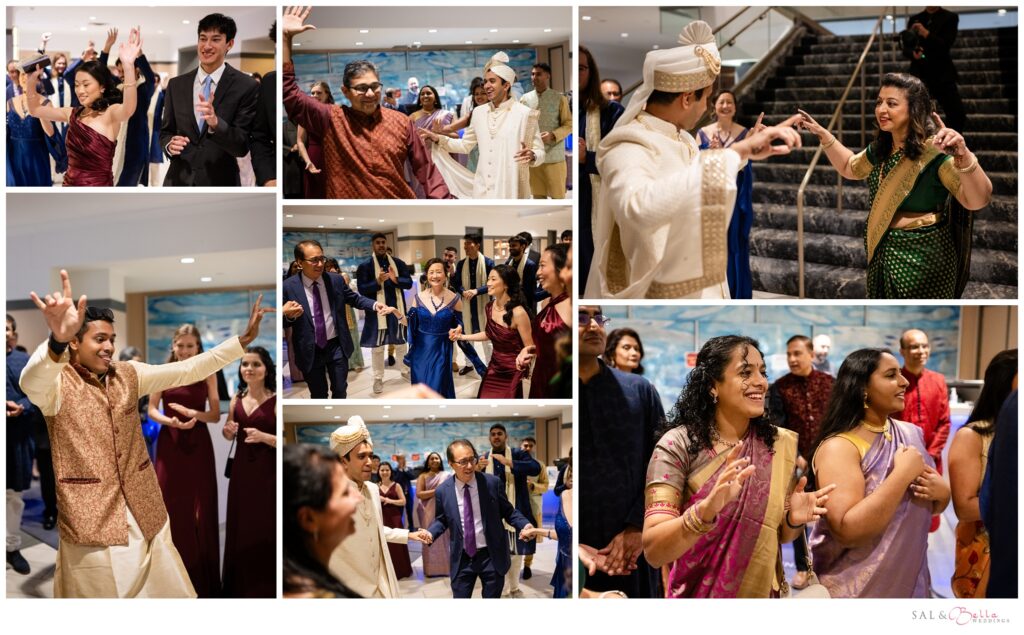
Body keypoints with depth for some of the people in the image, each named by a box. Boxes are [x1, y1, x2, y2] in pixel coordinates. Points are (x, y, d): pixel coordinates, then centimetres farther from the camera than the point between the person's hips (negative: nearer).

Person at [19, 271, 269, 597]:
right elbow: (31, 383, -36)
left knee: (166, 589, 13)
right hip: (92, 523, -5)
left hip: (145, 516, 5)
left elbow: (187, 370, 4)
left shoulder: (128, 374, 5)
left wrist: (243, 340, -6)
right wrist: (57, 342, -59)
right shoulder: (57, 386, -13)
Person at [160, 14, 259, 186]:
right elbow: (165, 131, 10)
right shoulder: (176, 85, 4)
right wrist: (170, 144, -12)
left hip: (220, 182, -3)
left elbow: (242, 146, -13)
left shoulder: (246, 87, -8)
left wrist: (215, 122, -30)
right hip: (179, 180, 3)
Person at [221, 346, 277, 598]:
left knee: (264, 530, -1)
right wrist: (228, 431, -2)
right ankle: (238, 587, 25)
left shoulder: (275, 402, -10)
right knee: (239, 527, 12)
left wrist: (263, 436, -25)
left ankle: (265, 589, 12)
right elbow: (228, 435, 20)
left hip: (267, 472, -5)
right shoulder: (237, 399, 7)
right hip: (241, 470, 6)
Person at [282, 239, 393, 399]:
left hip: (336, 346, 2)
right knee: (318, 395, 14)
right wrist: (287, 315, -29)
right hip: (310, 350, -2)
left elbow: (355, 299, 7)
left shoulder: (336, 280, -4)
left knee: (340, 390, 15)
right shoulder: (288, 286, -12)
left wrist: (374, 305, -10)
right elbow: (283, 321, -5)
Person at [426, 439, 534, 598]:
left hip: (492, 556, -1)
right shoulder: (443, 491, -5)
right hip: (462, 558, 1)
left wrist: (524, 525, -18)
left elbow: (508, 511, 1)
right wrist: (430, 532, -10)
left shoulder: (492, 483, -8)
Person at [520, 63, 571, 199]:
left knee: (558, 195, 2)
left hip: (554, 156, -3)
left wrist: (553, 135, -19)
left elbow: (569, 125, -3)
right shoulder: (525, 99, 8)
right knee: (538, 194, 9)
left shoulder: (559, 98, -1)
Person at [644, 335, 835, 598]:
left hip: (762, 592, 4)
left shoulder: (780, 444, -5)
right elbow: (653, 551, -24)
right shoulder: (678, 445, -17)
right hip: (696, 594, -4)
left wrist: (794, 520, -16)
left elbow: (779, 535, 6)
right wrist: (706, 510, -40)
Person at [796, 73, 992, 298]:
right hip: (882, 252, 7)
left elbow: (978, 201, -33)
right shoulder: (881, 148, 2)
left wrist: (963, 156, -51)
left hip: (923, 256, -7)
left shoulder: (934, 151, -22)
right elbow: (850, 168, 23)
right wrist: (823, 134, 10)